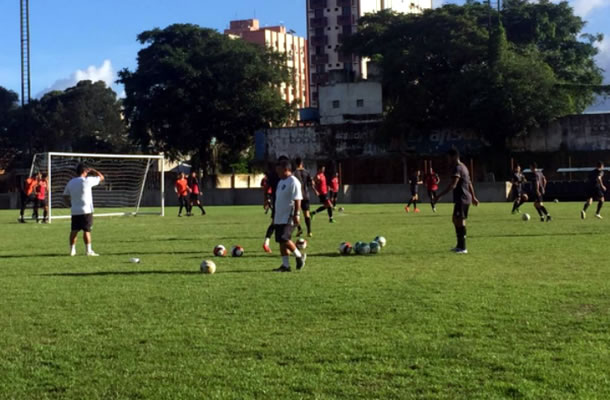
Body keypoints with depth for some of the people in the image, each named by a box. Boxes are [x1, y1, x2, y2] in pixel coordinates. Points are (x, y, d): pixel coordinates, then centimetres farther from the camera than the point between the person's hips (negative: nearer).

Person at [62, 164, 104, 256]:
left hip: (74, 211, 5)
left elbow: (65, 196, 13)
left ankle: (72, 250, 13)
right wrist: (92, 170, 12)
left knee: (74, 231, 9)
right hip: (86, 210, -5)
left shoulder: (71, 182, 7)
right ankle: (89, 250, -2)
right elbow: (101, 177, -1)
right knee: (87, 230, -3)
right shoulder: (87, 181, -10)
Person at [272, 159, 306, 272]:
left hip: (289, 217, -9)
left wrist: (296, 214, -22)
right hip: (279, 217, 9)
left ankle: (299, 256, 4)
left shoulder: (293, 182, -12)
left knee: (284, 239, -16)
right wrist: (275, 216, 23)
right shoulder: (281, 182, 17)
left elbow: (297, 200, -17)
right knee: (281, 241, 6)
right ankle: (285, 265, 11)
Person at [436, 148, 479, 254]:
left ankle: (463, 248, -7)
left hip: (461, 199, -10)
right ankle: (460, 245, 22)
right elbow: (469, 183, 26)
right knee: (456, 220, 17)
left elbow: (452, 185, -26)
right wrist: (473, 197, 34)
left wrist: (440, 195, -28)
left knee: (460, 221, -8)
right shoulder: (463, 167, 18)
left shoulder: (457, 168, -15)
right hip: (465, 198, 10)